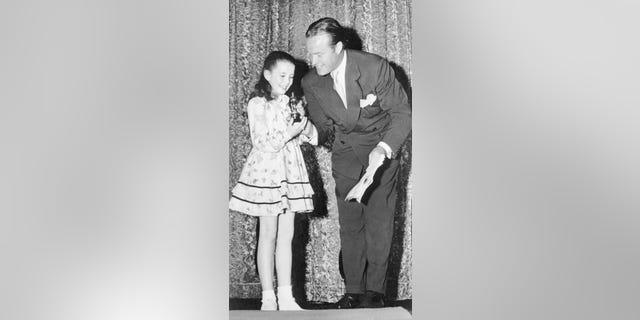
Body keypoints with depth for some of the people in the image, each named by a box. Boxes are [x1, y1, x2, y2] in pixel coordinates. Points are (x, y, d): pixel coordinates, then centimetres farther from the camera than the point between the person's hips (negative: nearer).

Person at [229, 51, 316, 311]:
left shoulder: (289, 102, 12)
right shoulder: (257, 104, -7)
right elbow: (264, 144, -13)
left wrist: (301, 120, 1)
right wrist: (291, 131, -16)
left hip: (290, 170, 6)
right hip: (266, 170, -6)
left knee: (286, 235, 6)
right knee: (269, 235, 0)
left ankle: (285, 297, 12)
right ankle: (268, 298, 9)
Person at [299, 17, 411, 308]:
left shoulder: (376, 68, -23)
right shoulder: (311, 82, -10)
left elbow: (402, 113, -17)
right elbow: (324, 125, 2)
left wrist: (382, 150, -33)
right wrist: (312, 131, -23)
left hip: (382, 148, -3)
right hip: (346, 153, 3)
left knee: (379, 221, -9)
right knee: (349, 223, 0)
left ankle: (375, 290, 2)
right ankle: (353, 292, 9)